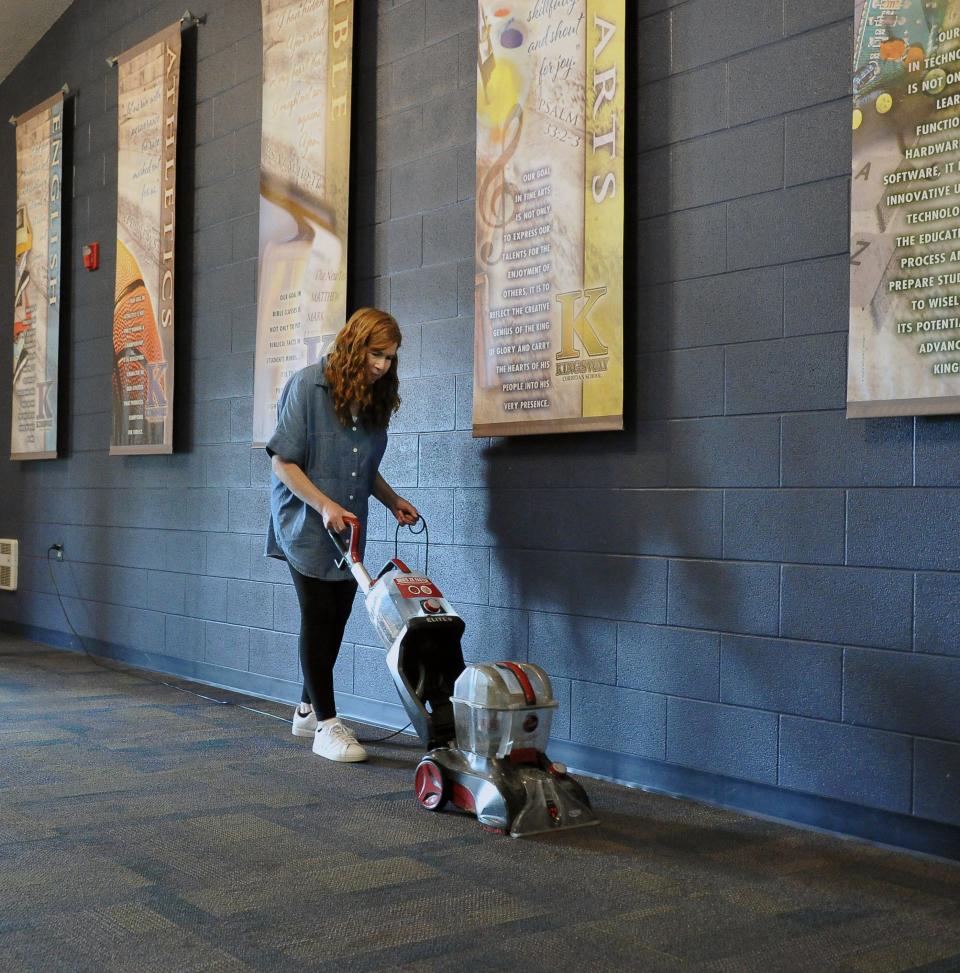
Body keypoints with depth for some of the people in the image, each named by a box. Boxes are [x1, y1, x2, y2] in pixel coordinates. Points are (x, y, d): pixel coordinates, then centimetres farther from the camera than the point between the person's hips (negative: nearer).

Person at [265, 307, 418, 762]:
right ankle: (326, 725, 4)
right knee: (318, 617, -3)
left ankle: (308, 710, 27)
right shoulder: (307, 385, -14)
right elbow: (283, 463, -15)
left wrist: (393, 501, 5)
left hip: (348, 530, 6)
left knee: (336, 619, 10)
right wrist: (325, 506, -23)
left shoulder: (375, 399, 6)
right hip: (306, 524, -6)